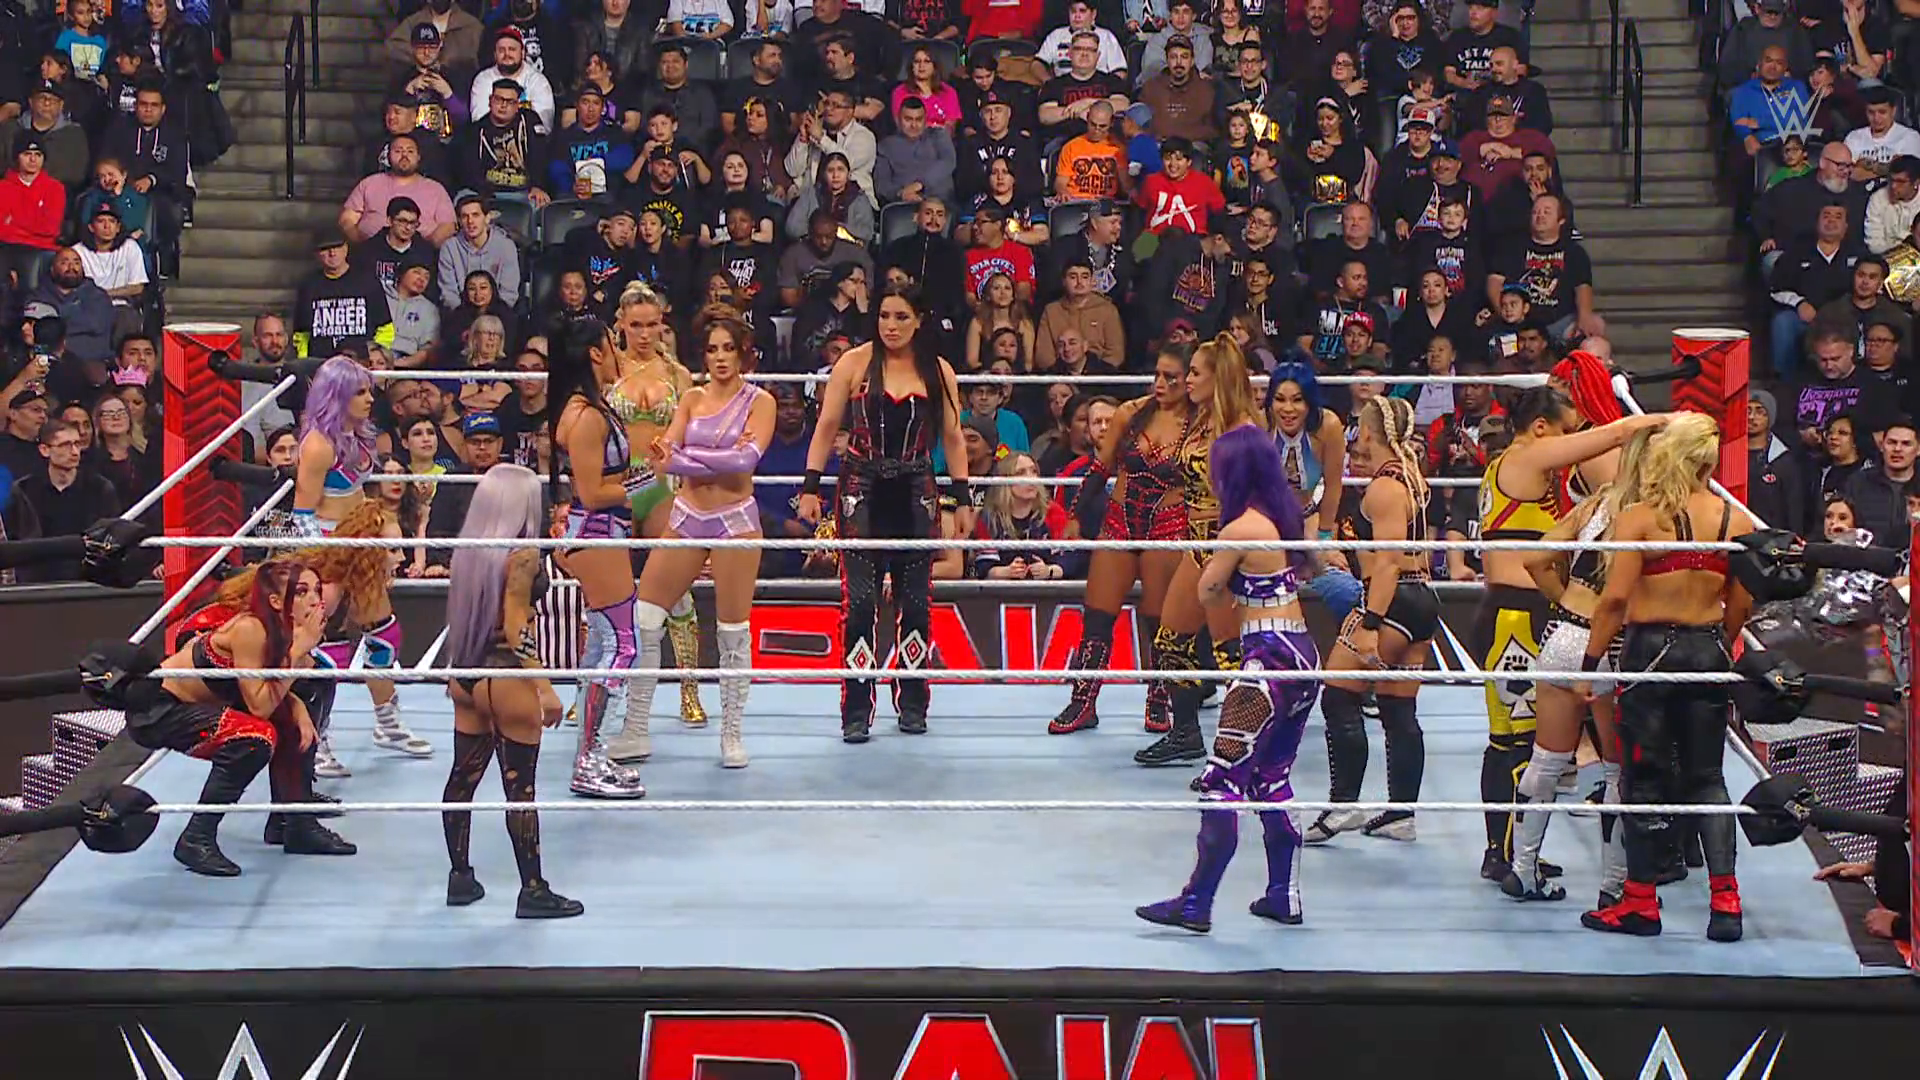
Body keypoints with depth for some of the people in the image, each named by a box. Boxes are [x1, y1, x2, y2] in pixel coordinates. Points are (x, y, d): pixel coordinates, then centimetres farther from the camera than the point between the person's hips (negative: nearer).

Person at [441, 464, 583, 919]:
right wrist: (544, 687, -19)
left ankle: (460, 878, 22)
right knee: (520, 787, -2)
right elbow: (517, 628, -19)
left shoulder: (468, 552, 6)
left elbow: (461, 616, 11)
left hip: (466, 676, 8)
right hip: (506, 679, -8)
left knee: (462, 777, 13)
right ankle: (533, 890, 4)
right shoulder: (522, 555, -15)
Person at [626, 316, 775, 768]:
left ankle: (731, 735, 12)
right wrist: (723, 455, -20)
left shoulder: (760, 402, -2)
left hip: (735, 519, -4)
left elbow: (747, 459, -18)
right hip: (687, 517, 4)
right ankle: (635, 729, 8)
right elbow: (665, 453, -4)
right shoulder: (692, 399, 9)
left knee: (734, 632, 1)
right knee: (643, 620, -1)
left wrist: (684, 457, -16)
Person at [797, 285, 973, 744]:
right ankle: (856, 712, -2)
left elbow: (952, 438, 10)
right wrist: (811, 487, -4)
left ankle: (912, 705, 16)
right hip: (862, 492, -2)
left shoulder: (938, 371, 6)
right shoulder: (855, 362, 0)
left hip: (915, 496, 2)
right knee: (858, 602, -7)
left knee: (915, 603, 4)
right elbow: (826, 428, 2)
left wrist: (963, 500, 7)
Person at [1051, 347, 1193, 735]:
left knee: (1160, 621, 1)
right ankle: (1083, 704, 10)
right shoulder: (1131, 414, 1)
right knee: (1097, 617, 2)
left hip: (1168, 528, -3)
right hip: (1119, 522, 3)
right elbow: (1100, 467, 9)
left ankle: (1159, 704, 17)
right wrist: (1076, 516, 10)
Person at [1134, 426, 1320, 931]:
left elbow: (1207, 592, -3)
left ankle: (1196, 904, -4)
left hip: (1269, 661, -9)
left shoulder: (1242, 529, -14)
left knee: (1222, 781, -5)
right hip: (1303, 656, 9)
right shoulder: (1286, 517, 9)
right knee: (1272, 779, 17)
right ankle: (1283, 895, 21)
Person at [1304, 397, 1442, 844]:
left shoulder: (1384, 486, -14)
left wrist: (1370, 624, -25)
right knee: (1400, 710, 10)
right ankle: (1401, 813, 12)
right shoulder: (1409, 476, 14)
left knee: (1339, 699, -5)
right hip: (1422, 601, 10)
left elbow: (1388, 561, -22)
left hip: (1393, 603, -10)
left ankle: (1344, 804, -8)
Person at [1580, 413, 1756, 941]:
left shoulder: (1640, 518, -13)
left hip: (1651, 649, -4)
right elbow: (1741, 605, 3)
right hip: (1709, 651, 4)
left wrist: (1590, 662, -9)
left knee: (1646, 777, 5)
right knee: (1706, 776, 14)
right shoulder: (1738, 520, -1)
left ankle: (1641, 901, 12)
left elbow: (1615, 597, -16)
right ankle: (1724, 896, 6)